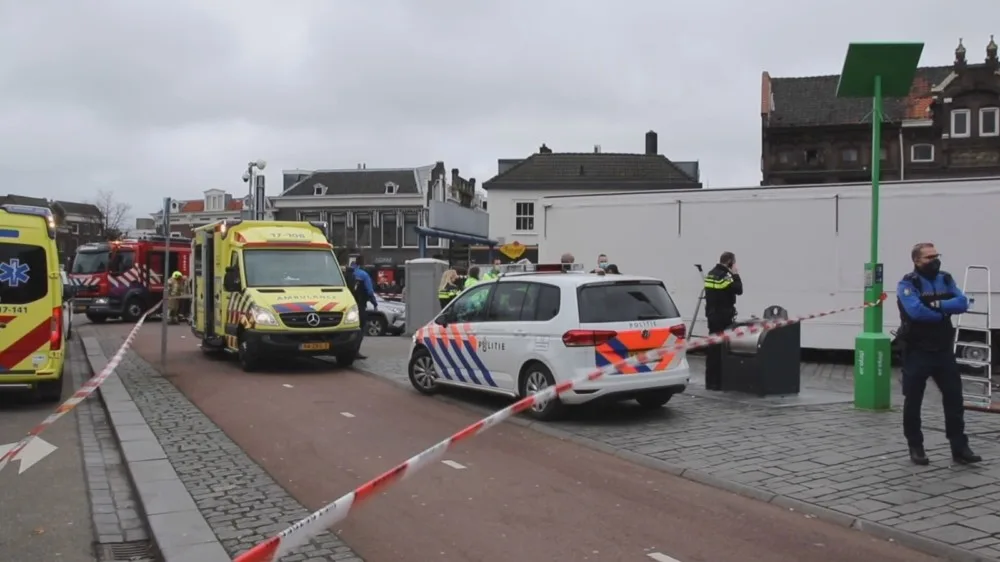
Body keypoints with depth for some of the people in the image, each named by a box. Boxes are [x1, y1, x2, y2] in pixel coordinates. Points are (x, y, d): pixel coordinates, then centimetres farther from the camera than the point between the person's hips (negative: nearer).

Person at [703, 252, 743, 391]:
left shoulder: (711, 274, 13)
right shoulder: (724, 276, -16)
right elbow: (739, 290, -15)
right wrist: (736, 275, -5)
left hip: (713, 315, 9)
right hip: (723, 317, -9)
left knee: (713, 348, 12)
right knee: (721, 348, -7)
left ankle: (710, 381, 16)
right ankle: (718, 381, -7)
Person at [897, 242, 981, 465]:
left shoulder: (946, 279, 8)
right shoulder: (908, 283, -9)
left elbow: (962, 303, -5)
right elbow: (916, 311, -24)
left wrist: (938, 305, -20)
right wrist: (944, 314, -11)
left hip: (944, 350, 5)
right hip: (917, 352, -5)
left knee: (954, 398, 4)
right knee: (913, 401, 4)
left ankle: (959, 447, 12)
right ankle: (916, 447, 16)